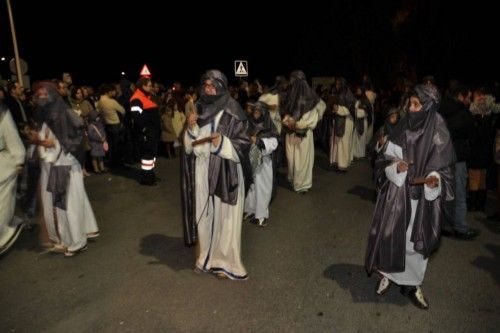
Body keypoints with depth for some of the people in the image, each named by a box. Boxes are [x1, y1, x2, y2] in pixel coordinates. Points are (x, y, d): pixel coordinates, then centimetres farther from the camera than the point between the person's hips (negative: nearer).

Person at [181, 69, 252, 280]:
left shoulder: (232, 111, -7)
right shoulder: (199, 109, 8)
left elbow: (244, 144, -7)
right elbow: (190, 146, 8)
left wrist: (222, 143, -23)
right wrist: (191, 129, -11)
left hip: (225, 172, -5)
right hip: (202, 171, 5)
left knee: (224, 215, 2)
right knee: (204, 213, 11)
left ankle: (226, 260, 18)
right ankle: (207, 256, 29)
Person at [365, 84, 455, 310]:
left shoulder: (440, 134, -9)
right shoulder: (403, 127, -2)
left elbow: (445, 168, -4)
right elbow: (386, 158, 4)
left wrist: (435, 178, -25)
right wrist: (396, 165, -17)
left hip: (423, 196, -1)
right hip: (397, 192, 2)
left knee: (417, 239, 8)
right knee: (390, 234, 5)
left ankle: (412, 284, 28)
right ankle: (388, 274, 29)